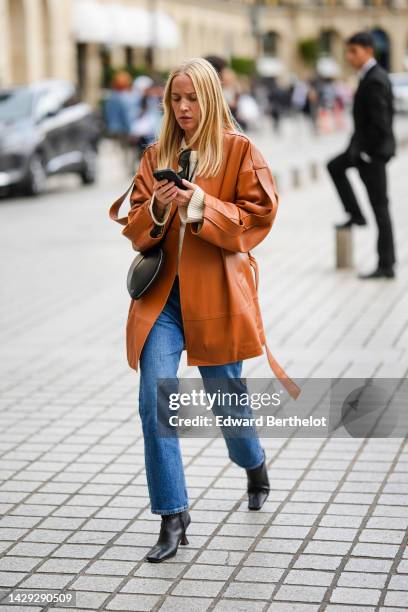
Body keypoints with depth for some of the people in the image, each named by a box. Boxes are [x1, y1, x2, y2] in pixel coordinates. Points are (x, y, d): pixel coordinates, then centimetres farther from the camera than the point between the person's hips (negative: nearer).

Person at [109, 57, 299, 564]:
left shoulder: (239, 150, 0)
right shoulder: (155, 155, 9)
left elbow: (260, 214, -7)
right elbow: (135, 229, 8)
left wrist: (204, 207, -19)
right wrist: (156, 209, -14)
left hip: (216, 290, -2)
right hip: (162, 292, 3)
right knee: (154, 400, -10)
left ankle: (255, 466, 46)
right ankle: (173, 517, -1)